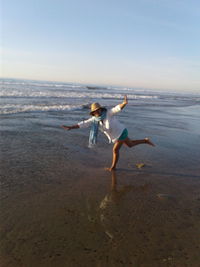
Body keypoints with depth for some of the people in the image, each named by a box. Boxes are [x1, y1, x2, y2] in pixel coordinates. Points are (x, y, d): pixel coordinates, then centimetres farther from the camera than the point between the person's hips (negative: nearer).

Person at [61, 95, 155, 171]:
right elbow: (83, 124, -13)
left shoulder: (108, 113, -23)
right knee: (130, 144, 25)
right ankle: (146, 141, 44)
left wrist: (125, 103, -56)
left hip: (121, 132, -7)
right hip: (117, 134, 7)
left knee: (115, 150, 1)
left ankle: (113, 167, 22)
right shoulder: (94, 120, -9)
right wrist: (70, 127, -21)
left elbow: (118, 108, -35)